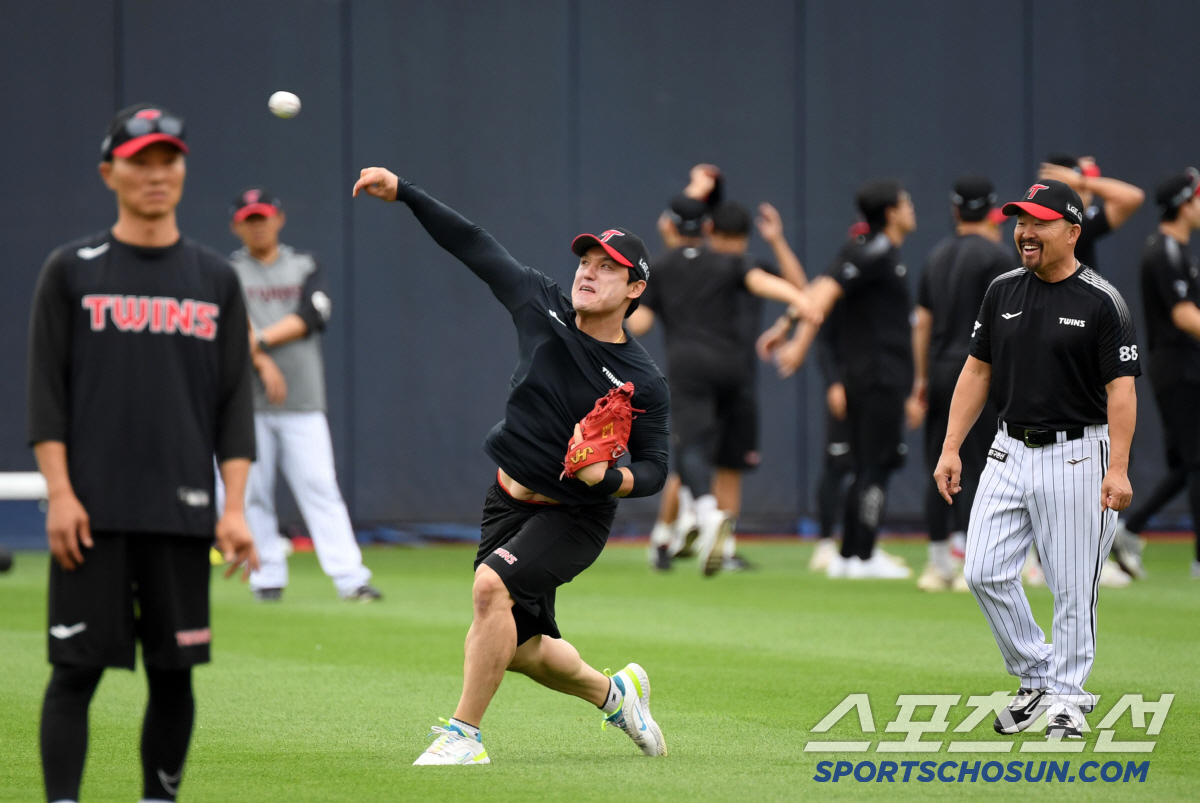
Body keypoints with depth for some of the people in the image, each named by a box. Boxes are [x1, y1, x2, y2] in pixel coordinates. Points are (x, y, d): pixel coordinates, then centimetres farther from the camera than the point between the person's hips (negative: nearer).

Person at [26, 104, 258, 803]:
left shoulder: (216, 279, 11)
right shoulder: (72, 272, 4)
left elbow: (235, 399, 9)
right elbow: (47, 391, 1)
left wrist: (235, 506, -1)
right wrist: (60, 494, -9)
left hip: (182, 510, 3)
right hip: (94, 510, -2)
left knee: (174, 673, 4)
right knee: (78, 668, -6)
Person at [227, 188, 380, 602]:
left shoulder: (303, 267, 12)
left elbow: (312, 317, -5)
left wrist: (258, 340, -13)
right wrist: (263, 362, -20)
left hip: (302, 402, 0)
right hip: (248, 403, 0)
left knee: (320, 487, -7)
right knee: (254, 492, -2)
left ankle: (350, 578, -13)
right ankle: (268, 578, 6)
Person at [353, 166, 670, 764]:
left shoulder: (643, 383, -11)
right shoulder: (542, 307, -1)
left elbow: (655, 469, -7)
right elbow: (473, 245, 3)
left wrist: (610, 479, -27)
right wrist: (403, 193, -1)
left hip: (575, 515, -6)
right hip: (509, 502, 6)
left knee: (491, 584, -29)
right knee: (520, 650, 11)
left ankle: (464, 734, -21)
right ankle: (613, 692, 40)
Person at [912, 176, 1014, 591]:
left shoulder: (938, 255, 13)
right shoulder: (995, 255, -7)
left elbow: (922, 321, 14)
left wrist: (922, 377, 19)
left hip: (940, 371, 6)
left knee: (940, 469, 9)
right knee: (974, 467, -6)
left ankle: (938, 564, 11)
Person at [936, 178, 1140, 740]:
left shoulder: (1101, 303, -9)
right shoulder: (1002, 292, 8)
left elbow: (1121, 388, -11)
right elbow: (978, 371, 14)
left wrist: (1118, 468, -20)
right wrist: (951, 448, 7)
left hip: (1075, 457, -5)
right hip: (1010, 453, 6)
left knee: (1072, 587, -2)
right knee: (986, 572, -1)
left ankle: (1067, 696, 11)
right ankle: (1035, 680, 14)